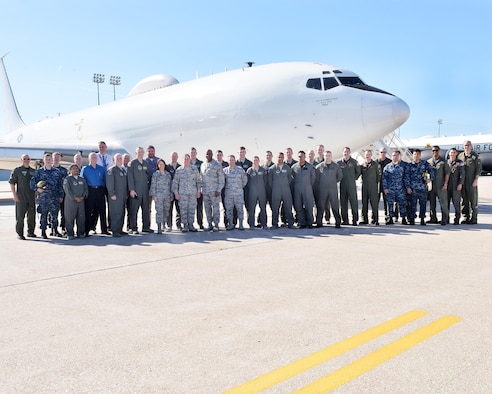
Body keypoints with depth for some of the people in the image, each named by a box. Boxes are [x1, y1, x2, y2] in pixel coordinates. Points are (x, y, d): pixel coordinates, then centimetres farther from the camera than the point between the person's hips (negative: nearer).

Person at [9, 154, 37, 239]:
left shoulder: (33, 171, 13)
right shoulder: (17, 170, 0)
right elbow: (12, 183, -3)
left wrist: (36, 194, 11)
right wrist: (14, 194, -11)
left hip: (32, 197, 5)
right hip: (21, 198, -4)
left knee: (32, 215, 9)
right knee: (20, 216, -3)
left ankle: (30, 232, 21)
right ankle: (19, 234, 2)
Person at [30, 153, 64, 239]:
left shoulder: (57, 172, 11)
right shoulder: (39, 171, 5)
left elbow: (60, 185, 13)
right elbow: (32, 182, 1)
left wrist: (61, 196, 9)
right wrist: (37, 188, -17)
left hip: (55, 197, 2)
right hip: (43, 197, -2)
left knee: (55, 214, 5)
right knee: (43, 214, 1)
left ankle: (55, 230, 18)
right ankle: (43, 232, 9)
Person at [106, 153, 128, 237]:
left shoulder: (123, 170, 19)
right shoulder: (111, 170, -5)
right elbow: (109, 183, -12)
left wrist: (126, 194, 19)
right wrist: (112, 194, -17)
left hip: (123, 196, 8)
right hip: (115, 196, -7)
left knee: (122, 214, 8)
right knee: (116, 213, -9)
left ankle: (120, 230, 15)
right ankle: (115, 231, -7)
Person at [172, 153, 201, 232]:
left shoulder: (194, 169, 9)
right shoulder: (179, 170, 5)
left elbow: (198, 181, 12)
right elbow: (175, 182, 6)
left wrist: (198, 191, 5)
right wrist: (176, 193, 0)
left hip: (193, 193, 1)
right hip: (182, 193, -1)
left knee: (192, 209, 2)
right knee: (183, 209, -3)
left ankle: (190, 225, 11)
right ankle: (185, 226, 5)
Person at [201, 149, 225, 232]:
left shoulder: (217, 165, -2)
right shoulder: (203, 165, 13)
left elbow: (221, 178, -4)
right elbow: (201, 178, 17)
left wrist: (219, 190, -11)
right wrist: (201, 189, 9)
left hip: (214, 191, -5)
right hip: (205, 191, 5)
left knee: (215, 208, -4)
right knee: (207, 208, 7)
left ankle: (216, 225, 2)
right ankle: (210, 224, 15)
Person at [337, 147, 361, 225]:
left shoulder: (354, 162, 3)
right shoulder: (339, 163, 6)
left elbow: (358, 172, 12)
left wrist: (354, 178, 6)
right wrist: (339, 179, 7)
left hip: (352, 185, -2)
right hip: (342, 185, 2)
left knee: (354, 202, -4)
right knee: (343, 203, 4)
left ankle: (355, 220, 0)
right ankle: (345, 220, 12)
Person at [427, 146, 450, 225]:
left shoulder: (443, 161, 3)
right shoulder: (428, 161, 12)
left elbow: (447, 173, 0)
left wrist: (445, 184, -8)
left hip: (440, 186, -3)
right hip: (431, 185, 4)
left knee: (443, 202, -4)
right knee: (432, 203, 8)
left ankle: (445, 219, 0)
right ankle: (433, 218, 18)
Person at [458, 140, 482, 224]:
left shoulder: (475, 156, -1)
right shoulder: (460, 156, 11)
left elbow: (479, 168, -5)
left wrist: (476, 179, -13)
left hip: (472, 182, -4)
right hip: (462, 182, 4)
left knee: (473, 199, -2)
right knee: (464, 199, 7)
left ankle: (474, 218, 2)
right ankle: (466, 217, 14)